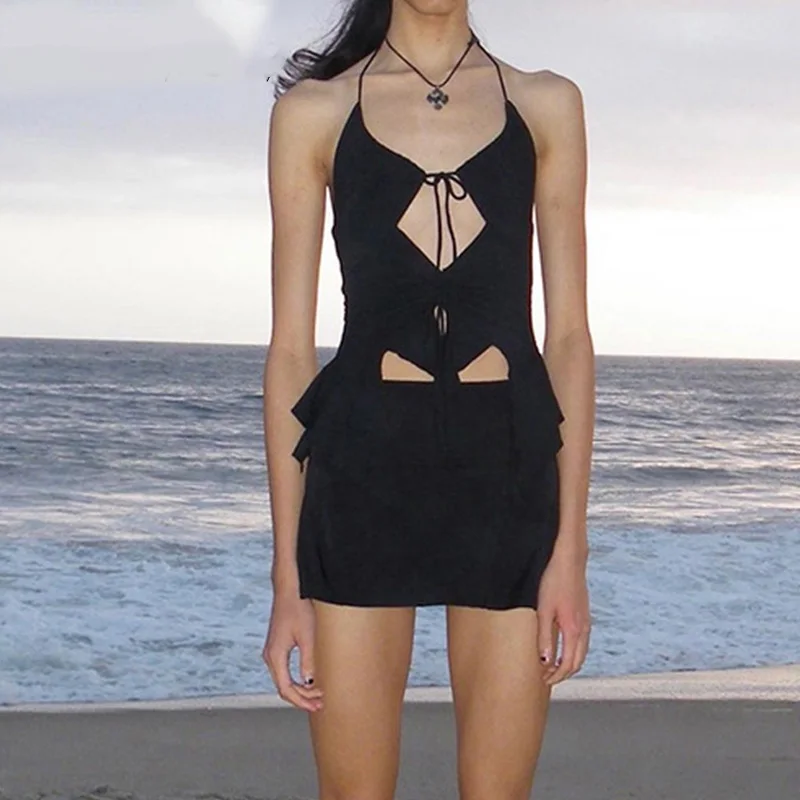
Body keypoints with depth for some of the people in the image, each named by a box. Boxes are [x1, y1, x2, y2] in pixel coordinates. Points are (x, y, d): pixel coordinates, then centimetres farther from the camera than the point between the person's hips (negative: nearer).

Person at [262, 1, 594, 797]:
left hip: (508, 467, 1)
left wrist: (572, 546, -3)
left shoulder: (547, 106, 8)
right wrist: (287, 577, -1)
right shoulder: (313, 111, 4)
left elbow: (568, 336, 5)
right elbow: (290, 348, 3)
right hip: (363, 467, -1)